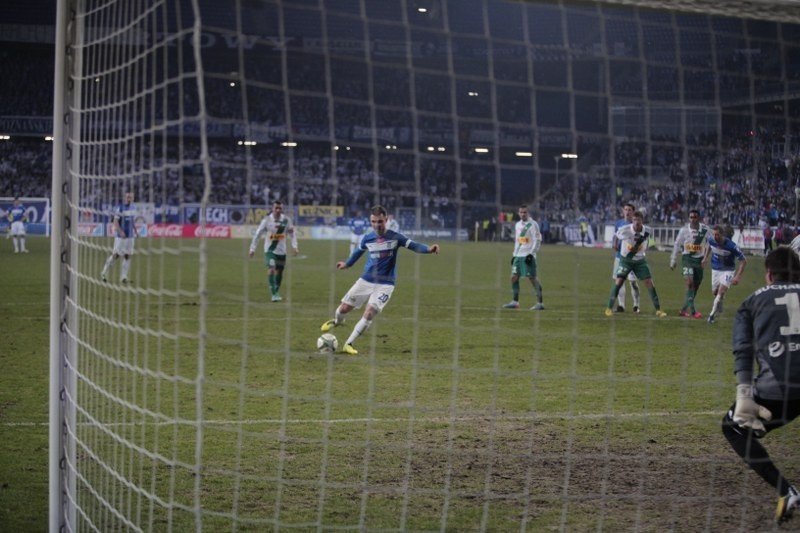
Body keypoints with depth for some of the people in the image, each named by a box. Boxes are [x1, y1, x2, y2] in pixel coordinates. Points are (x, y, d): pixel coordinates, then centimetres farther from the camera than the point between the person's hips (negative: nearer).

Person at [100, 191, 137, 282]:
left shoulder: (133, 208, 11)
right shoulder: (119, 208, -9)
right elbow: (115, 221, -15)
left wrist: (135, 231, 16)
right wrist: (121, 231, -28)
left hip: (130, 236, 6)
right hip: (120, 236, -6)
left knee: (127, 256, 0)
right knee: (116, 255, -6)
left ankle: (123, 277, 2)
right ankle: (104, 273, 10)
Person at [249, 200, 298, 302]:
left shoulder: (286, 220, -5)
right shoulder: (266, 220, -10)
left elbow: (292, 234, 5)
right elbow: (257, 234, -3)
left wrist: (294, 246, -8)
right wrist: (252, 248, -4)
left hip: (281, 250, 3)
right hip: (270, 250, -3)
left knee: (279, 272, 11)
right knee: (271, 269, -20)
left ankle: (277, 292, 31)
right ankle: (273, 294, -19)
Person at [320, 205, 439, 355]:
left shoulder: (395, 237, -12)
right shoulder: (367, 238, -2)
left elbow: (413, 245, -21)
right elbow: (359, 251, 18)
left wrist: (429, 249, -41)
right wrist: (347, 264, 34)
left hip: (385, 285, -3)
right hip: (365, 280, 3)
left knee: (369, 313, -16)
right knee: (344, 308, 5)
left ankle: (348, 344, -2)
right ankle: (337, 320, 43)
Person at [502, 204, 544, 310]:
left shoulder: (533, 224, -7)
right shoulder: (518, 225, 15)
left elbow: (537, 241, -11)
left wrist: (531, 254, -18)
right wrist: (514, 254, 19)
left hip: (528, 256, -7)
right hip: (518, 255, 7)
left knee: (533, 278, -9)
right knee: (514, 277, 6)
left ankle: (540, 303, -6)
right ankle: (514, 302, 14)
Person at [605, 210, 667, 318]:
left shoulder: (648, 231, -15)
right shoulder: (624, 230, -24)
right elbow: (616, 236, -1)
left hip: (640, 260, 2)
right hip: (625, 259, -2)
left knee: (649, 283, -3)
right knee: (618, 281, -13)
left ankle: (658, 310, 3)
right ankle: (609, 308, -2)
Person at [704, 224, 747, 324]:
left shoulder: (731, 245, -31)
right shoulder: (712, 240, -18)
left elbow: (743, 261, -21)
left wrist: (737, 277, -25)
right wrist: (706, 257, 6)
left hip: (728, 270, -5)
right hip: (715, 270, 5)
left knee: (721, 291, -19)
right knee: (715, 291, 12)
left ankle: (712, 315, -10)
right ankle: (719, 307, 45)